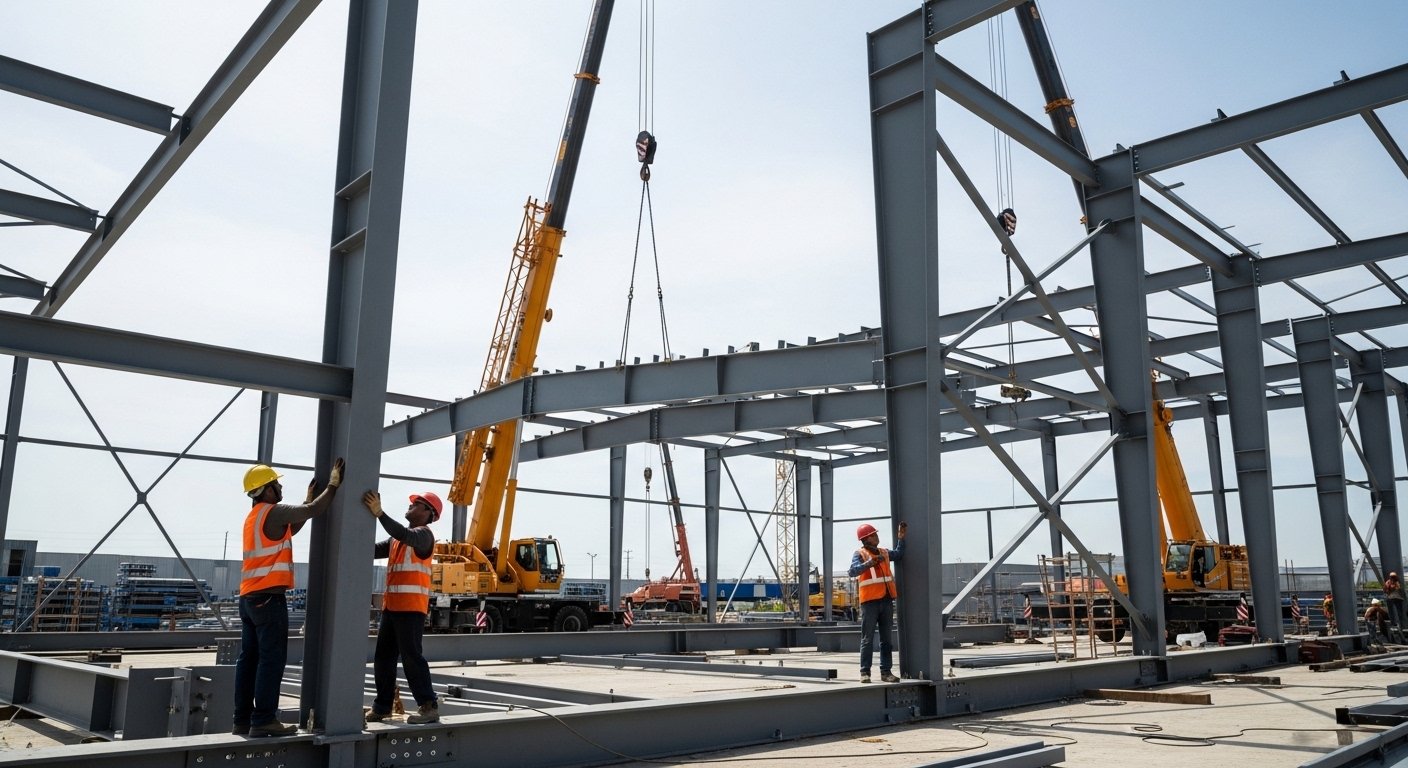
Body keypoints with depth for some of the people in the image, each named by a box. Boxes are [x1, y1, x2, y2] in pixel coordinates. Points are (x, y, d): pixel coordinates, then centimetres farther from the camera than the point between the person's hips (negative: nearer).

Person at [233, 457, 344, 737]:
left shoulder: (254, 515, 19)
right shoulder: (274, 511, -9)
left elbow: (289, 530, 27)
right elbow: (313, 511, -14)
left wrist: (309, 499, 28)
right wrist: (333, 485, -4)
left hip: (250, 597, 10)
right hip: (269, 597, -9)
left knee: (249, 658, 9)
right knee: (272, 658, -8)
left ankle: (243, 720, 11)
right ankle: (264, 720, -9)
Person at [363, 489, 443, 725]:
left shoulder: (423, 534, -5)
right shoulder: (396, 539, 22)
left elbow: (405, 535, -26)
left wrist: (379, 513, -33)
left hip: (411, 607, -9)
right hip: (391, 605, 9)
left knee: (411, 655, -11)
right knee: (383, 656, 10)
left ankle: (429, 706, -7)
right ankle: (382, 706, 18)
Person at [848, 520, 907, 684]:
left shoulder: (883, 553, 16)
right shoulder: (860, 554, -4)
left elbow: (898, 554, 22)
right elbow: (853, 571, -18)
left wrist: (901, 538, 9)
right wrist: (868, 563, -35)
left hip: (886, 600, 6)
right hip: (870, 601, -6)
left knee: (886, 639, 10)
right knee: (868, 639, -3)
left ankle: (886, 671, 16)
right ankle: (865, 672, 2)